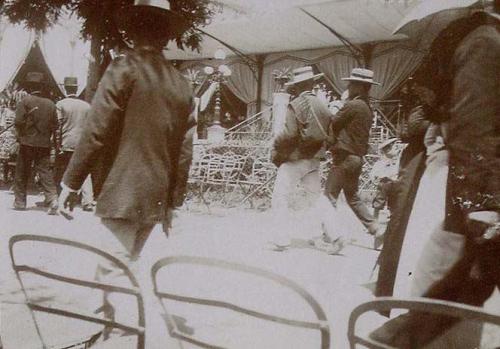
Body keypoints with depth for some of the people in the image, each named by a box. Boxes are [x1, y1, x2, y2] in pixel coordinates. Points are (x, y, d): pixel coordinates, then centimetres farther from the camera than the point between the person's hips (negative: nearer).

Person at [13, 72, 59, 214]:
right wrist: (54, 141, 16)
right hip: (45, 143, 3)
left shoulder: (25, 101, -7)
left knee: (22, 173, 9)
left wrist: (21, 135, 7)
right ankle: (52, 199, -13)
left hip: (27, 142, -3)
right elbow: (54, 125, 6)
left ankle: (20, 201, 15)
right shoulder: (50, 104, 4)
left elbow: (18, 122, -11)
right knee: (45, 172, 1)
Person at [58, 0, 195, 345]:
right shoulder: (182, 84, 10)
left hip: (122, 191, -7)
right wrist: (173, 201, 18)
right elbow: (184, 151, 11)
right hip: (156, 197, 7)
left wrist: (71, 182, -4)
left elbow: (95, 132, -12)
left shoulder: (124, 69, -8)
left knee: (115, 274, -1)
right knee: (130, 263, 22)